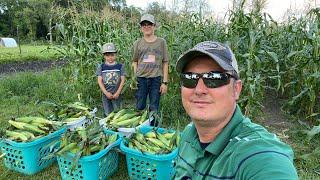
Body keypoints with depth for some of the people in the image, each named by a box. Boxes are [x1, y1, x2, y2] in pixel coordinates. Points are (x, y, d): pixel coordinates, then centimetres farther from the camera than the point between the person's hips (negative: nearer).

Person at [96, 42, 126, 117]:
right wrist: (106, 93, -13)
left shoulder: (120, 66, -1)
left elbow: (122, 80, -4)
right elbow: (100, 81, -4)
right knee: (108, 114, 8)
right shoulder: (101, 67, 0)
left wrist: (118, 92, -12)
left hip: (117, 94, 0)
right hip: (106, 94, 1)